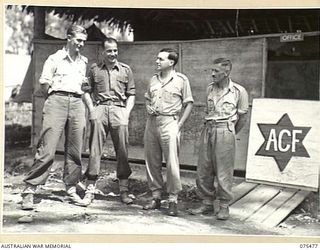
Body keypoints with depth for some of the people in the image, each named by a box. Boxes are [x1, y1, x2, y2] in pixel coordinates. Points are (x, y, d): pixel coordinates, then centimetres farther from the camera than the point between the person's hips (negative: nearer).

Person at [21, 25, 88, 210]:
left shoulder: (84, 62, 19)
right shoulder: (55, 59, 5)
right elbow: (44, 86, 4)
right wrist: (55, 100, 7)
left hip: (77, 103, 5)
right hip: (57, 100, -4)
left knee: (75, 151, 4)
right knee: (47, 149, -11)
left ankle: (71, 189, 14)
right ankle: (30, 190, -6)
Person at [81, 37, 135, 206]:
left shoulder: (125, 70, 14)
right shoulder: (94, 69, 12)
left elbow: (131, 94, 13)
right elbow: (86, 91, 10)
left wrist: (127, 112, 0)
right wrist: (92, 109, -2)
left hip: (119, 110, 1)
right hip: (100, 108, -1)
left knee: (122, 151, 0)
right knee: (95, 150, -4)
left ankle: (124, 190, 10)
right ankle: (90, 189, 1)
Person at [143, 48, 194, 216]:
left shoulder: (181, 80, -2)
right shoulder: (154, 79, 14)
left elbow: (189, 104, 0)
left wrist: (179, 125, -7)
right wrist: (148, 107, 2)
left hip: (169, 122, -5)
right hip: (151, 122, 6)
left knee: (172, 163, -6)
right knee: (152, 162, 8)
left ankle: (173, 201, 4)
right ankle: (156, 197, 19)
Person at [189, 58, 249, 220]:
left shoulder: (239, 91, -4)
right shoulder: (210, 88, 11)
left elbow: (242, 117, 3)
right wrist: (209, 128, 16)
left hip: (225, 131, -5)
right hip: (208, 129, 5)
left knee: (223, 172, -1)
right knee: (203, 170, 6)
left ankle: (224, 206, 12)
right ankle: (207, 203, 20)